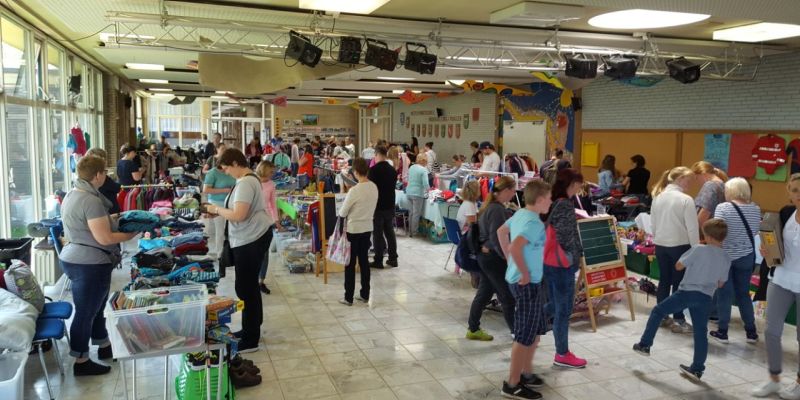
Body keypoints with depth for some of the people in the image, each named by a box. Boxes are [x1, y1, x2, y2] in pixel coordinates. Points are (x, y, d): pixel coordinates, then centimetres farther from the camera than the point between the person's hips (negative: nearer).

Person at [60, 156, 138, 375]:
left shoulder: (73, 194, 9)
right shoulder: (91, 201, -23)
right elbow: (104, 238, -24)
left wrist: (110, 220, 16)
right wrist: (131, 234, -12)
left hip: (75, 259, 10)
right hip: (89, 265, -10)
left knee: (95, 307, 21)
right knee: (86, 312, 2)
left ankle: (104, 347, 36)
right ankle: (81, 362, 15)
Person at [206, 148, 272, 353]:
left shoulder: (245, 183, -19)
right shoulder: (249, 179, 13)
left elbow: (239, 215, -26)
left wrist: (217, 209, -11)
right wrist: (219, 212, 5)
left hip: (251, 240, -11)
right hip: (251, 237, 11)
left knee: (245, 288, -3)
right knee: (249, 285, 18)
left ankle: (250, 340, 6)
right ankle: (252, 329, 31)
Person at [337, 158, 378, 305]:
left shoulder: (354, 190, -21)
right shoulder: (374, 187, -1)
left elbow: (342, 213, -11)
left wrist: (343, 212, 9)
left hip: (354, 229, -6)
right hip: (368, 228, 6)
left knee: (351, 263, 4)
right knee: (364, 261, 15)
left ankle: (348, 298, 11)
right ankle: (365, 295, 22)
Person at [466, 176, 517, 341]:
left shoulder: (489, 205, 10)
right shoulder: (497, 209, -20)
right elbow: (496, 238, -25)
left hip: (485, 255, 10)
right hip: (493, 257, -10)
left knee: (484, 293, 16)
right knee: (508, 296, 0)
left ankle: (473, 329, 25)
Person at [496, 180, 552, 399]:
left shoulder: (520, 214, 6)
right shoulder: (534, 223, -21)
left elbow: (501, 231, 21)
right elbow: (516, 248, -34)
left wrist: (509, 259, 20)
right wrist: (525, 274, -21)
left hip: (531, 282, 10)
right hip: (527, 283, -10)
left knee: (537, 329, 21)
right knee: (525, 336, 0)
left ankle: (526, 373, 33)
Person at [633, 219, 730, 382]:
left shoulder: (699, 249, -8)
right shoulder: (726, 259, 6)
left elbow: (678, 266, 0)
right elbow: (720, 284, 14)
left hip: (687, 292, -4)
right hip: (705, 298, 4)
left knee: (657, 311, 11)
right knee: (701, 333, 10)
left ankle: (644, 344, 11)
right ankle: (697, 369, 15)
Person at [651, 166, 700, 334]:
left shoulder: (658, 197, 5)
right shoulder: (685, 200, -14)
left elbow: (652, 223, 11)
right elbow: (692, 228, -13)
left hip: (660, 245, 6)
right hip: (680, 246, -6)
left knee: (664, 280, 15)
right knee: (679, 283, 2)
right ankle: (678, 321, 6)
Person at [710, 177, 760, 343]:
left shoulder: (723, 207, -13)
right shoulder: (756, 209, 1)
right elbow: (755, 231, 9)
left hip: (724, 255, -4)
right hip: (746, 256, 4)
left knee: (724, 294, 4)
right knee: (743, 293, 15)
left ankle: (722, 331, 10)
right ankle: (751, 331, 18)